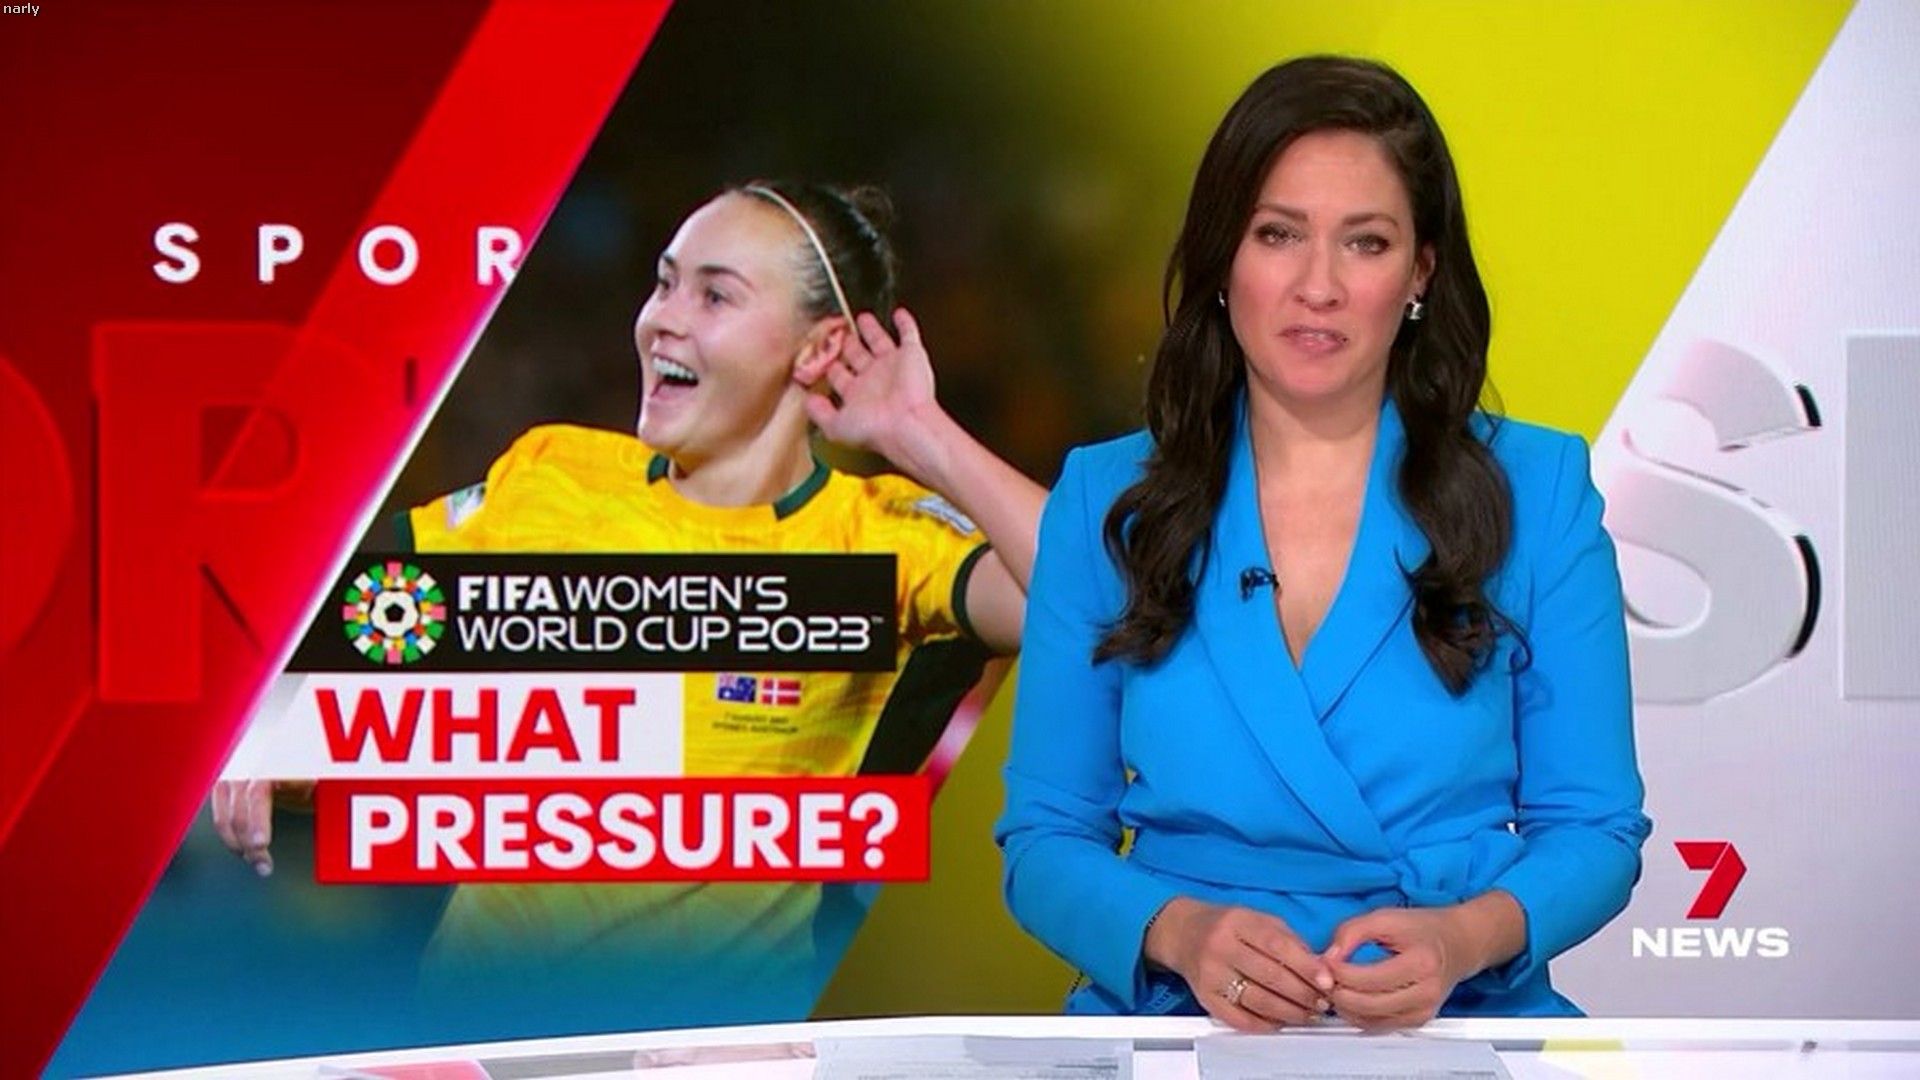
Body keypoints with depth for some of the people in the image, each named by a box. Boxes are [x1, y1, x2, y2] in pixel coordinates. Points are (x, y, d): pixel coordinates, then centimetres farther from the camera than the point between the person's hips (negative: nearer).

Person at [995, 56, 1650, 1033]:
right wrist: (1176, 933, -13)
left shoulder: (1536, 493, 6)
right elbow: (1044, 838, 8)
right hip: (1183, 1025, 0)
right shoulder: (1104, 503, 8)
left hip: (1457, 1024, 0)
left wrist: (1467, 937, -13)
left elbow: (1595, 827, 8)